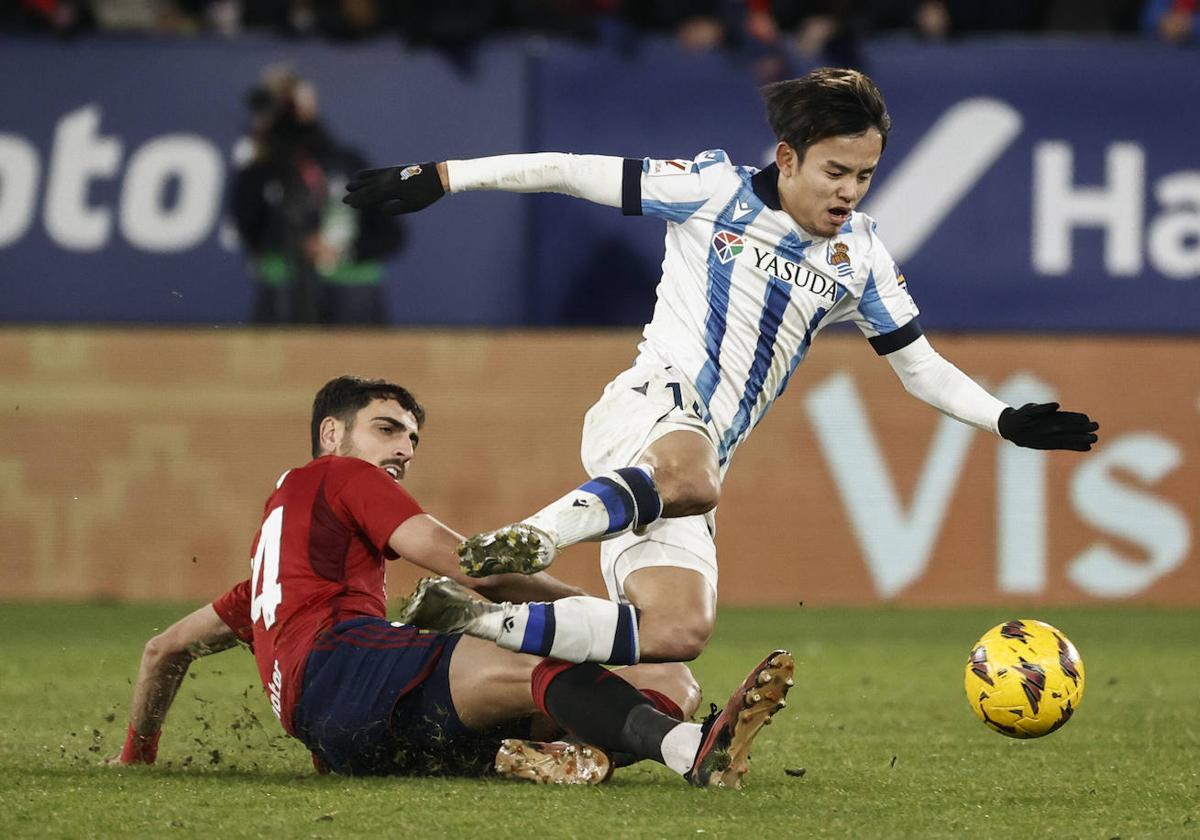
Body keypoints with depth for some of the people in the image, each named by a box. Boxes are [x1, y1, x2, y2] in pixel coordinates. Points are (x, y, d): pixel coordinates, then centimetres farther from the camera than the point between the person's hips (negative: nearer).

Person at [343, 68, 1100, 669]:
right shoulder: (716, 190, 0)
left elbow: (920, 367, 19)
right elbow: (568, 172, 1)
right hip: (647, 409, -6)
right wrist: (436, 178, -4)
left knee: (680, 634, -15)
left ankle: (470, 624, -8)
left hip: (700, 465, 6)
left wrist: (1009, 422, 3)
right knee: (690, 475, -43)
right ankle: (534, 537, -43)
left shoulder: (859, 254, 14)